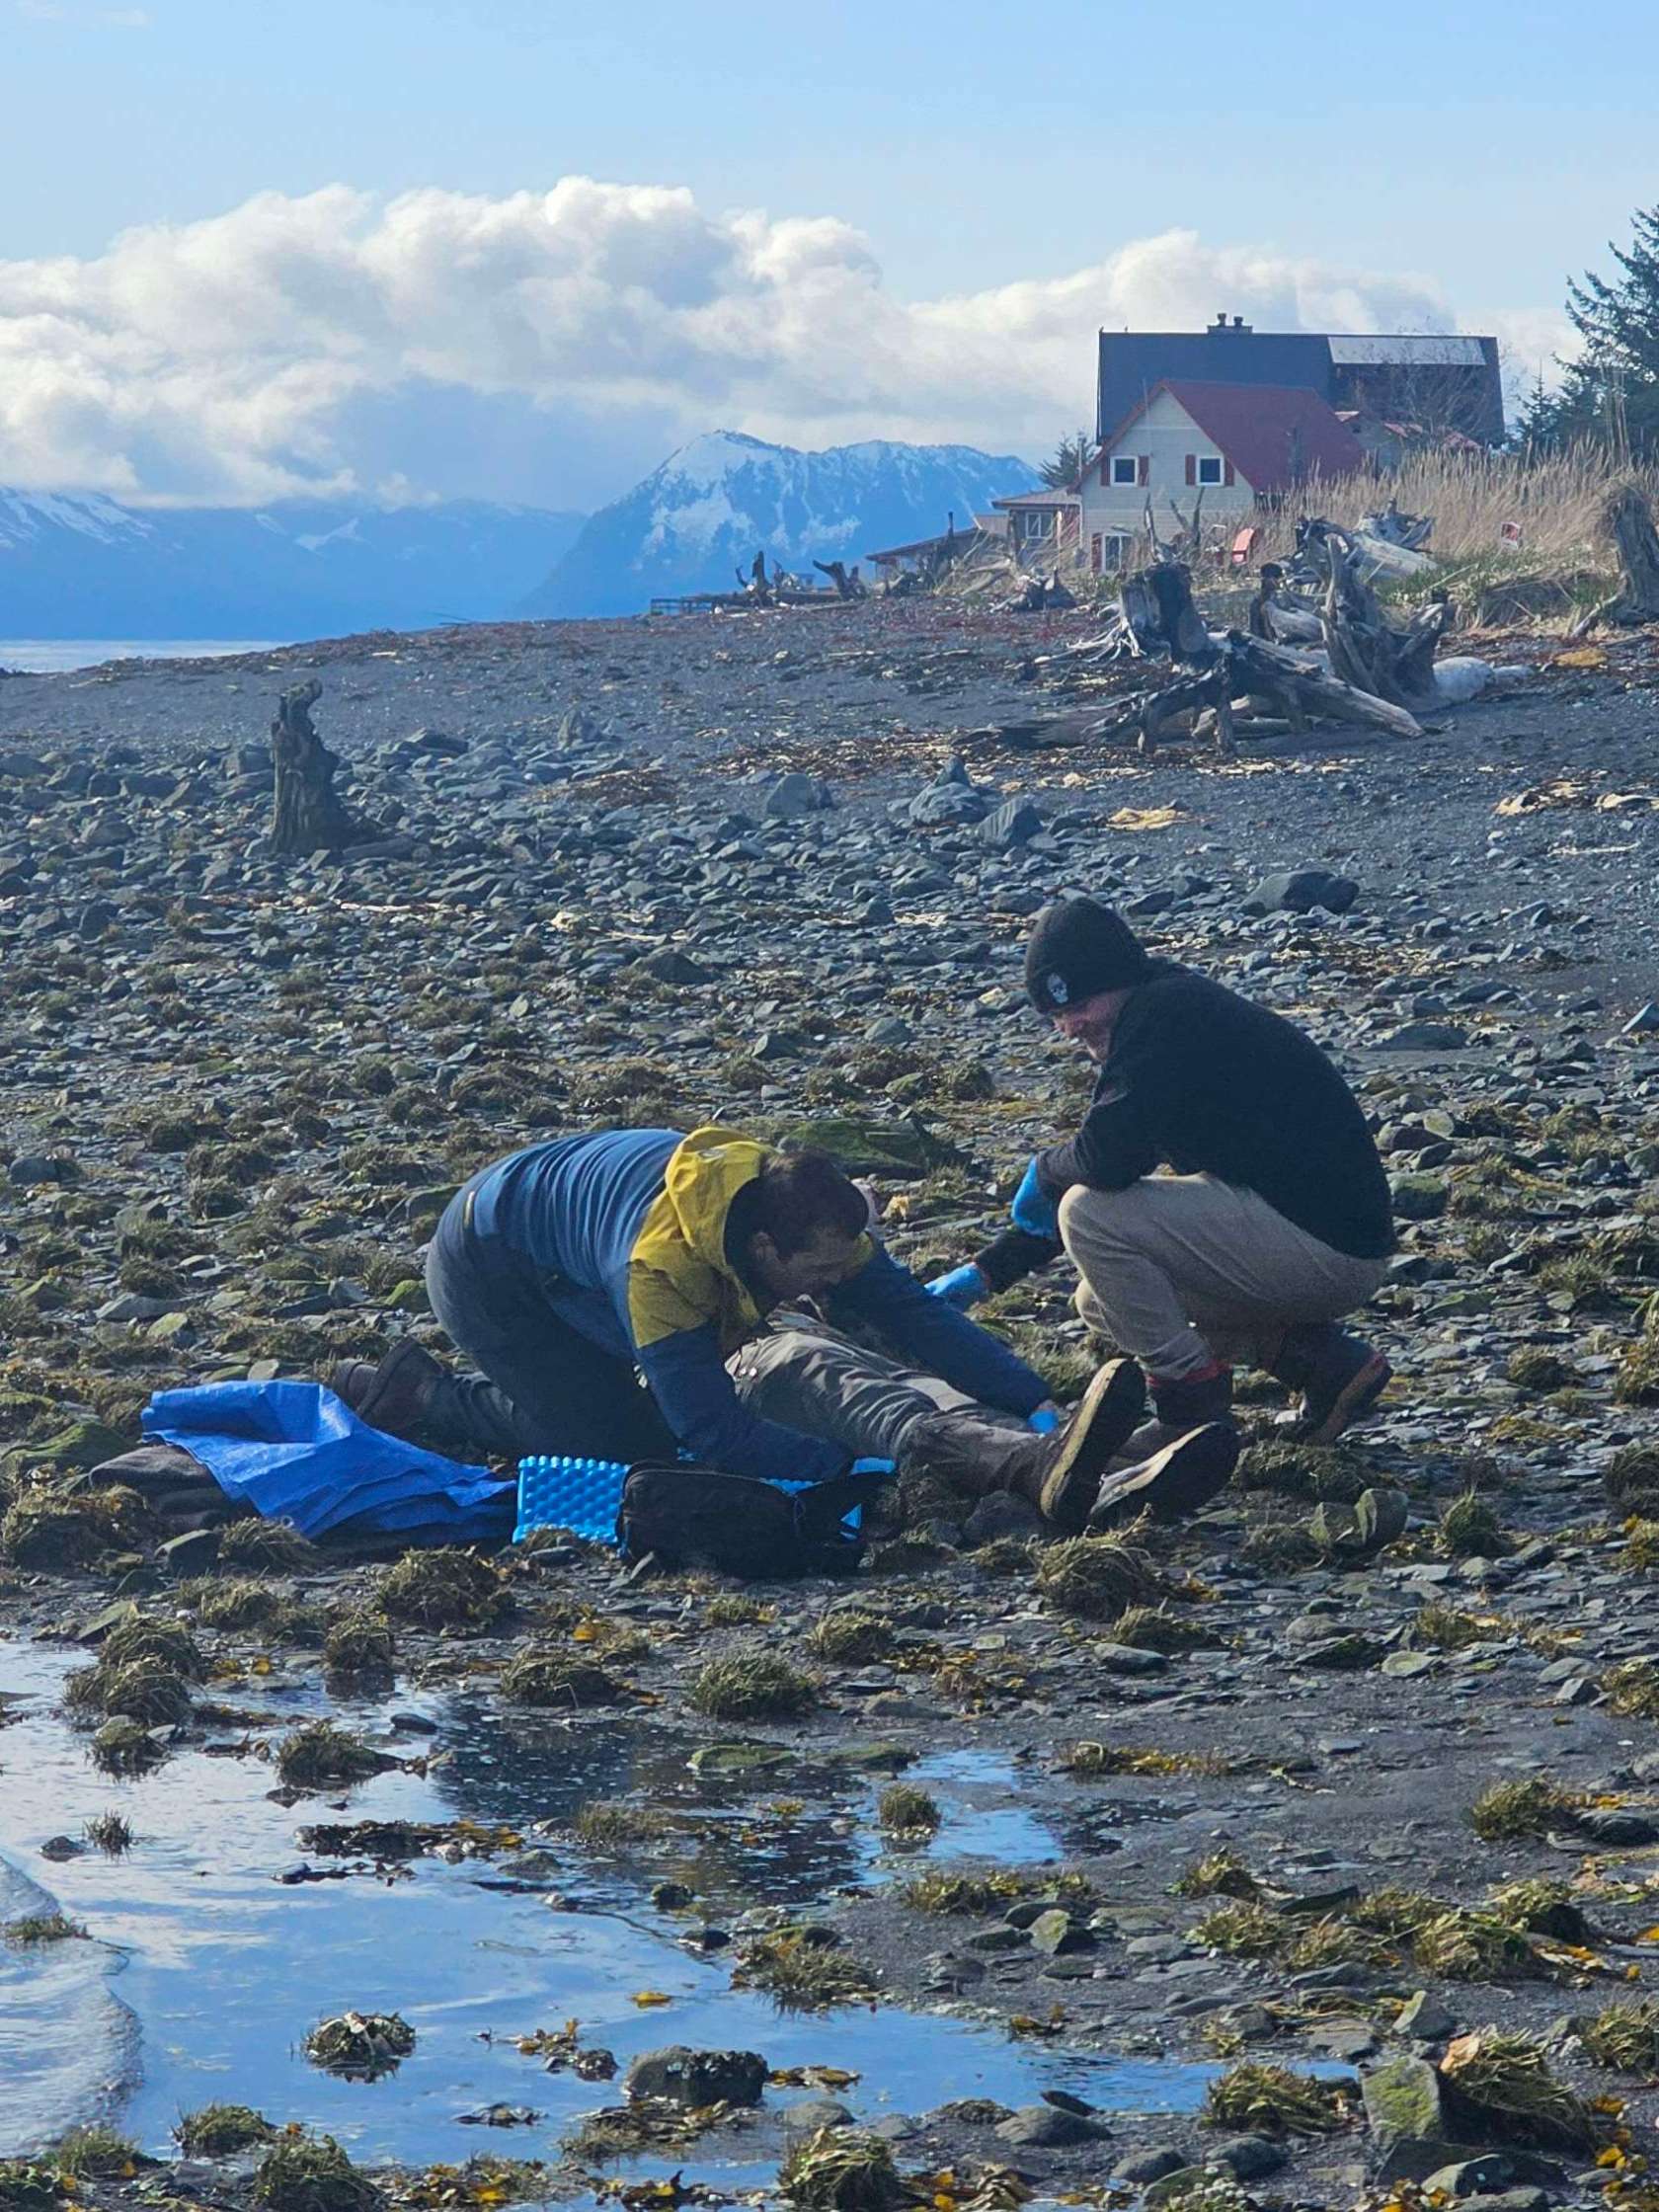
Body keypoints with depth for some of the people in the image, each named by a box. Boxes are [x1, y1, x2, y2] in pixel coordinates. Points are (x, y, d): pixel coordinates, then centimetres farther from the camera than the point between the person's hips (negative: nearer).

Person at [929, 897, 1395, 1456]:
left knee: (1092, 1214, -15)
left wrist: (1043, 1170, -2)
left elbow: (1108, 1159, -26)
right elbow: (1105, 1165, 22)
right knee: (1104, 1302, 20)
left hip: (1331, 1250, -11)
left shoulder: (1165, 1014, -14)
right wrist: (981, 1275, 18)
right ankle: (1323, 1361, 11)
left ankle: (1193, 1405, -6)